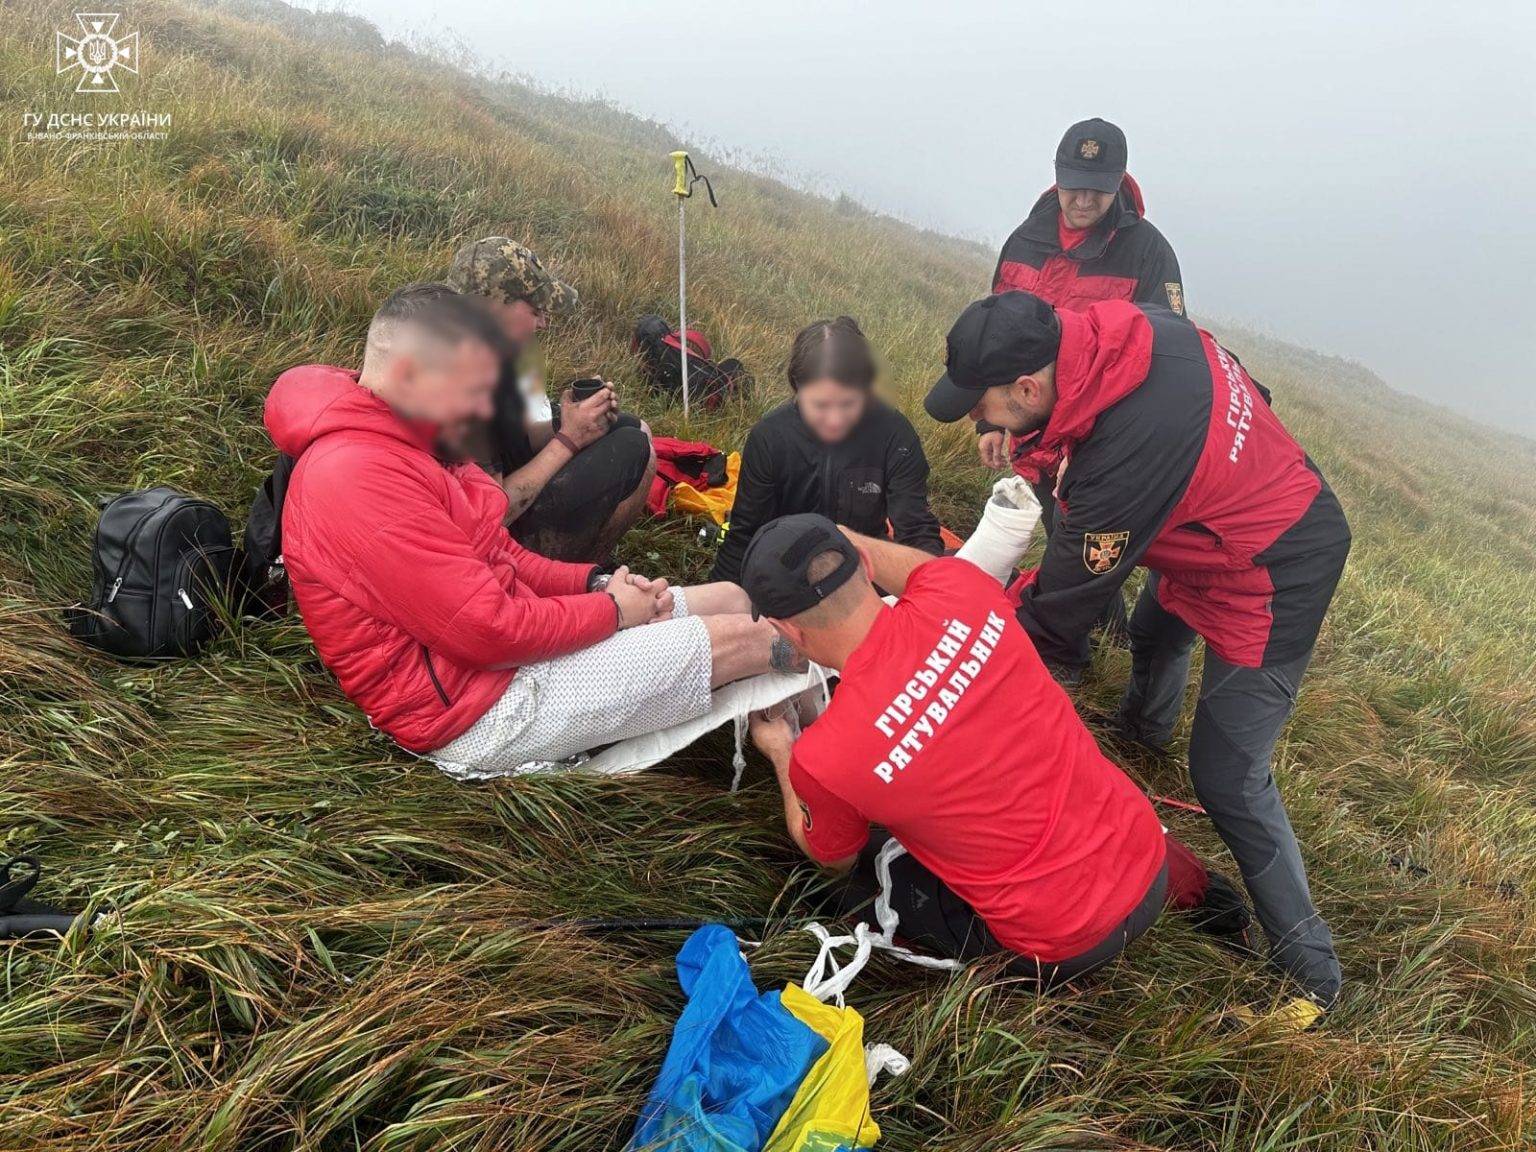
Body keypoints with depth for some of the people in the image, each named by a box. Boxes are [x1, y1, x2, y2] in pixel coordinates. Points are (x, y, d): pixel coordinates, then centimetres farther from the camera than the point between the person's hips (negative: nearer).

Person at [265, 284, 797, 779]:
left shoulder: (401, 447, 9)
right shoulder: (358, 478, -25)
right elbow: (490, 630, -27)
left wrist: (595, 582, -2)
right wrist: (611, 608, -11)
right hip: (482, 711, -10)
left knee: (727, 597, 9)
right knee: (740, 636, -6)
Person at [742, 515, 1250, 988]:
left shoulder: (822, 759, -23)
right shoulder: (959, 595, -16)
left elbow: (835, 857, 3)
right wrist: (836, 538, 17)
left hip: (1065, 948, -4)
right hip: (1144, 859, 5)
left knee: (864, 872, 14)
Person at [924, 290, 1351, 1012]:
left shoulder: (1127, 455, -40)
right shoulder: (1130, 326, -16)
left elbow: (1060, 608, -27)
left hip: (1273, 583, -10)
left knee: (1225, 776, -4)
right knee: (1154, 627, 33)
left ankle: (1309, 960, 15)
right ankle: (1146, 723, 66)